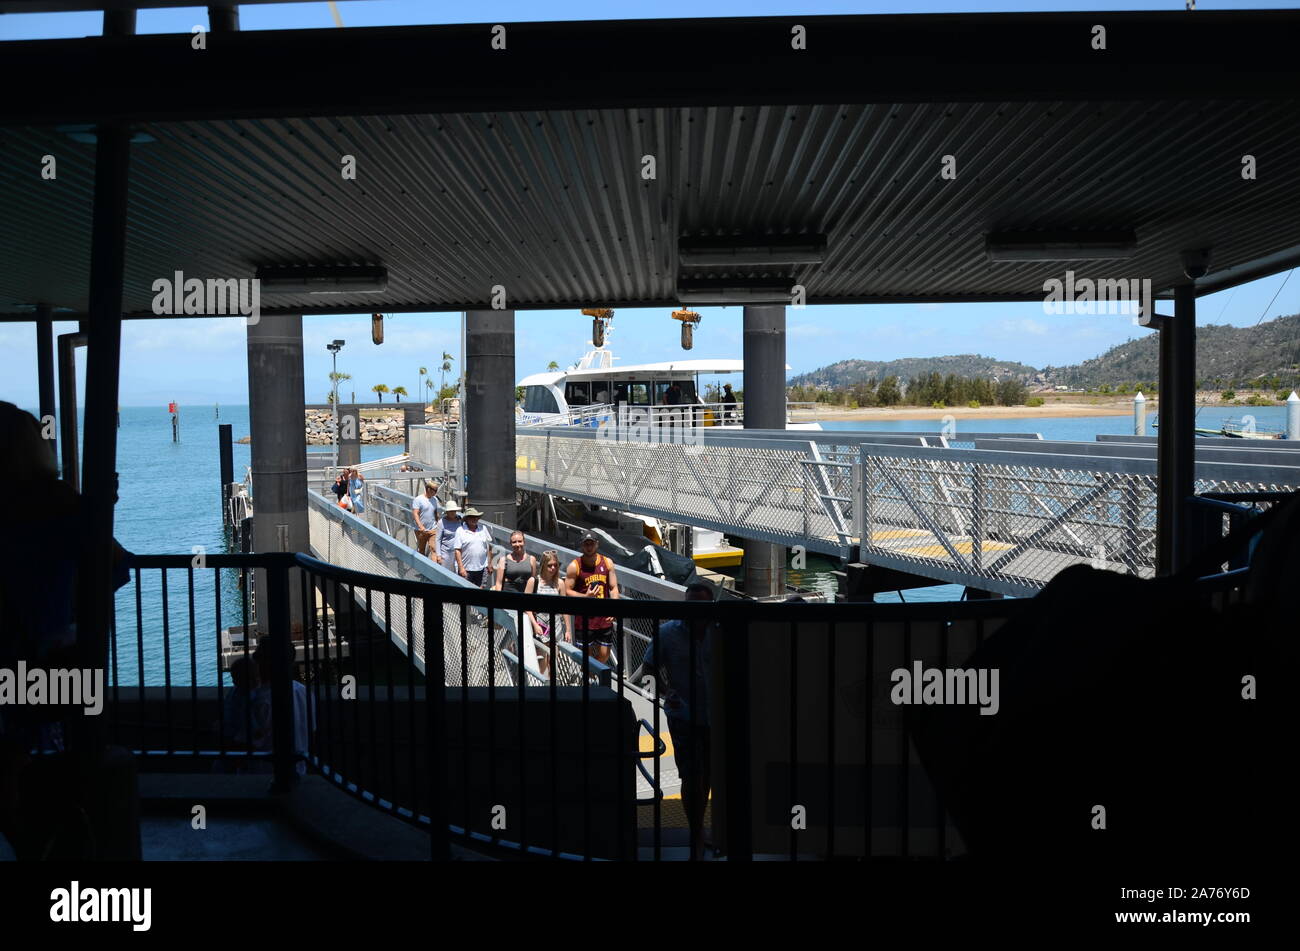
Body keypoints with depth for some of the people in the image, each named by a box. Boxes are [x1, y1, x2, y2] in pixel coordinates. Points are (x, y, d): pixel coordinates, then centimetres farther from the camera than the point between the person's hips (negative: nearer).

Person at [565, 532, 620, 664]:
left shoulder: (607, 563, 6)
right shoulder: (574, 566, -5)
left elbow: (614, 588, 8)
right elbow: (567, 591, -4)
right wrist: (585, 596, -20)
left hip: (604, 618, 3)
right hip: (584, 619, -3)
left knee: (604, 655, 8)